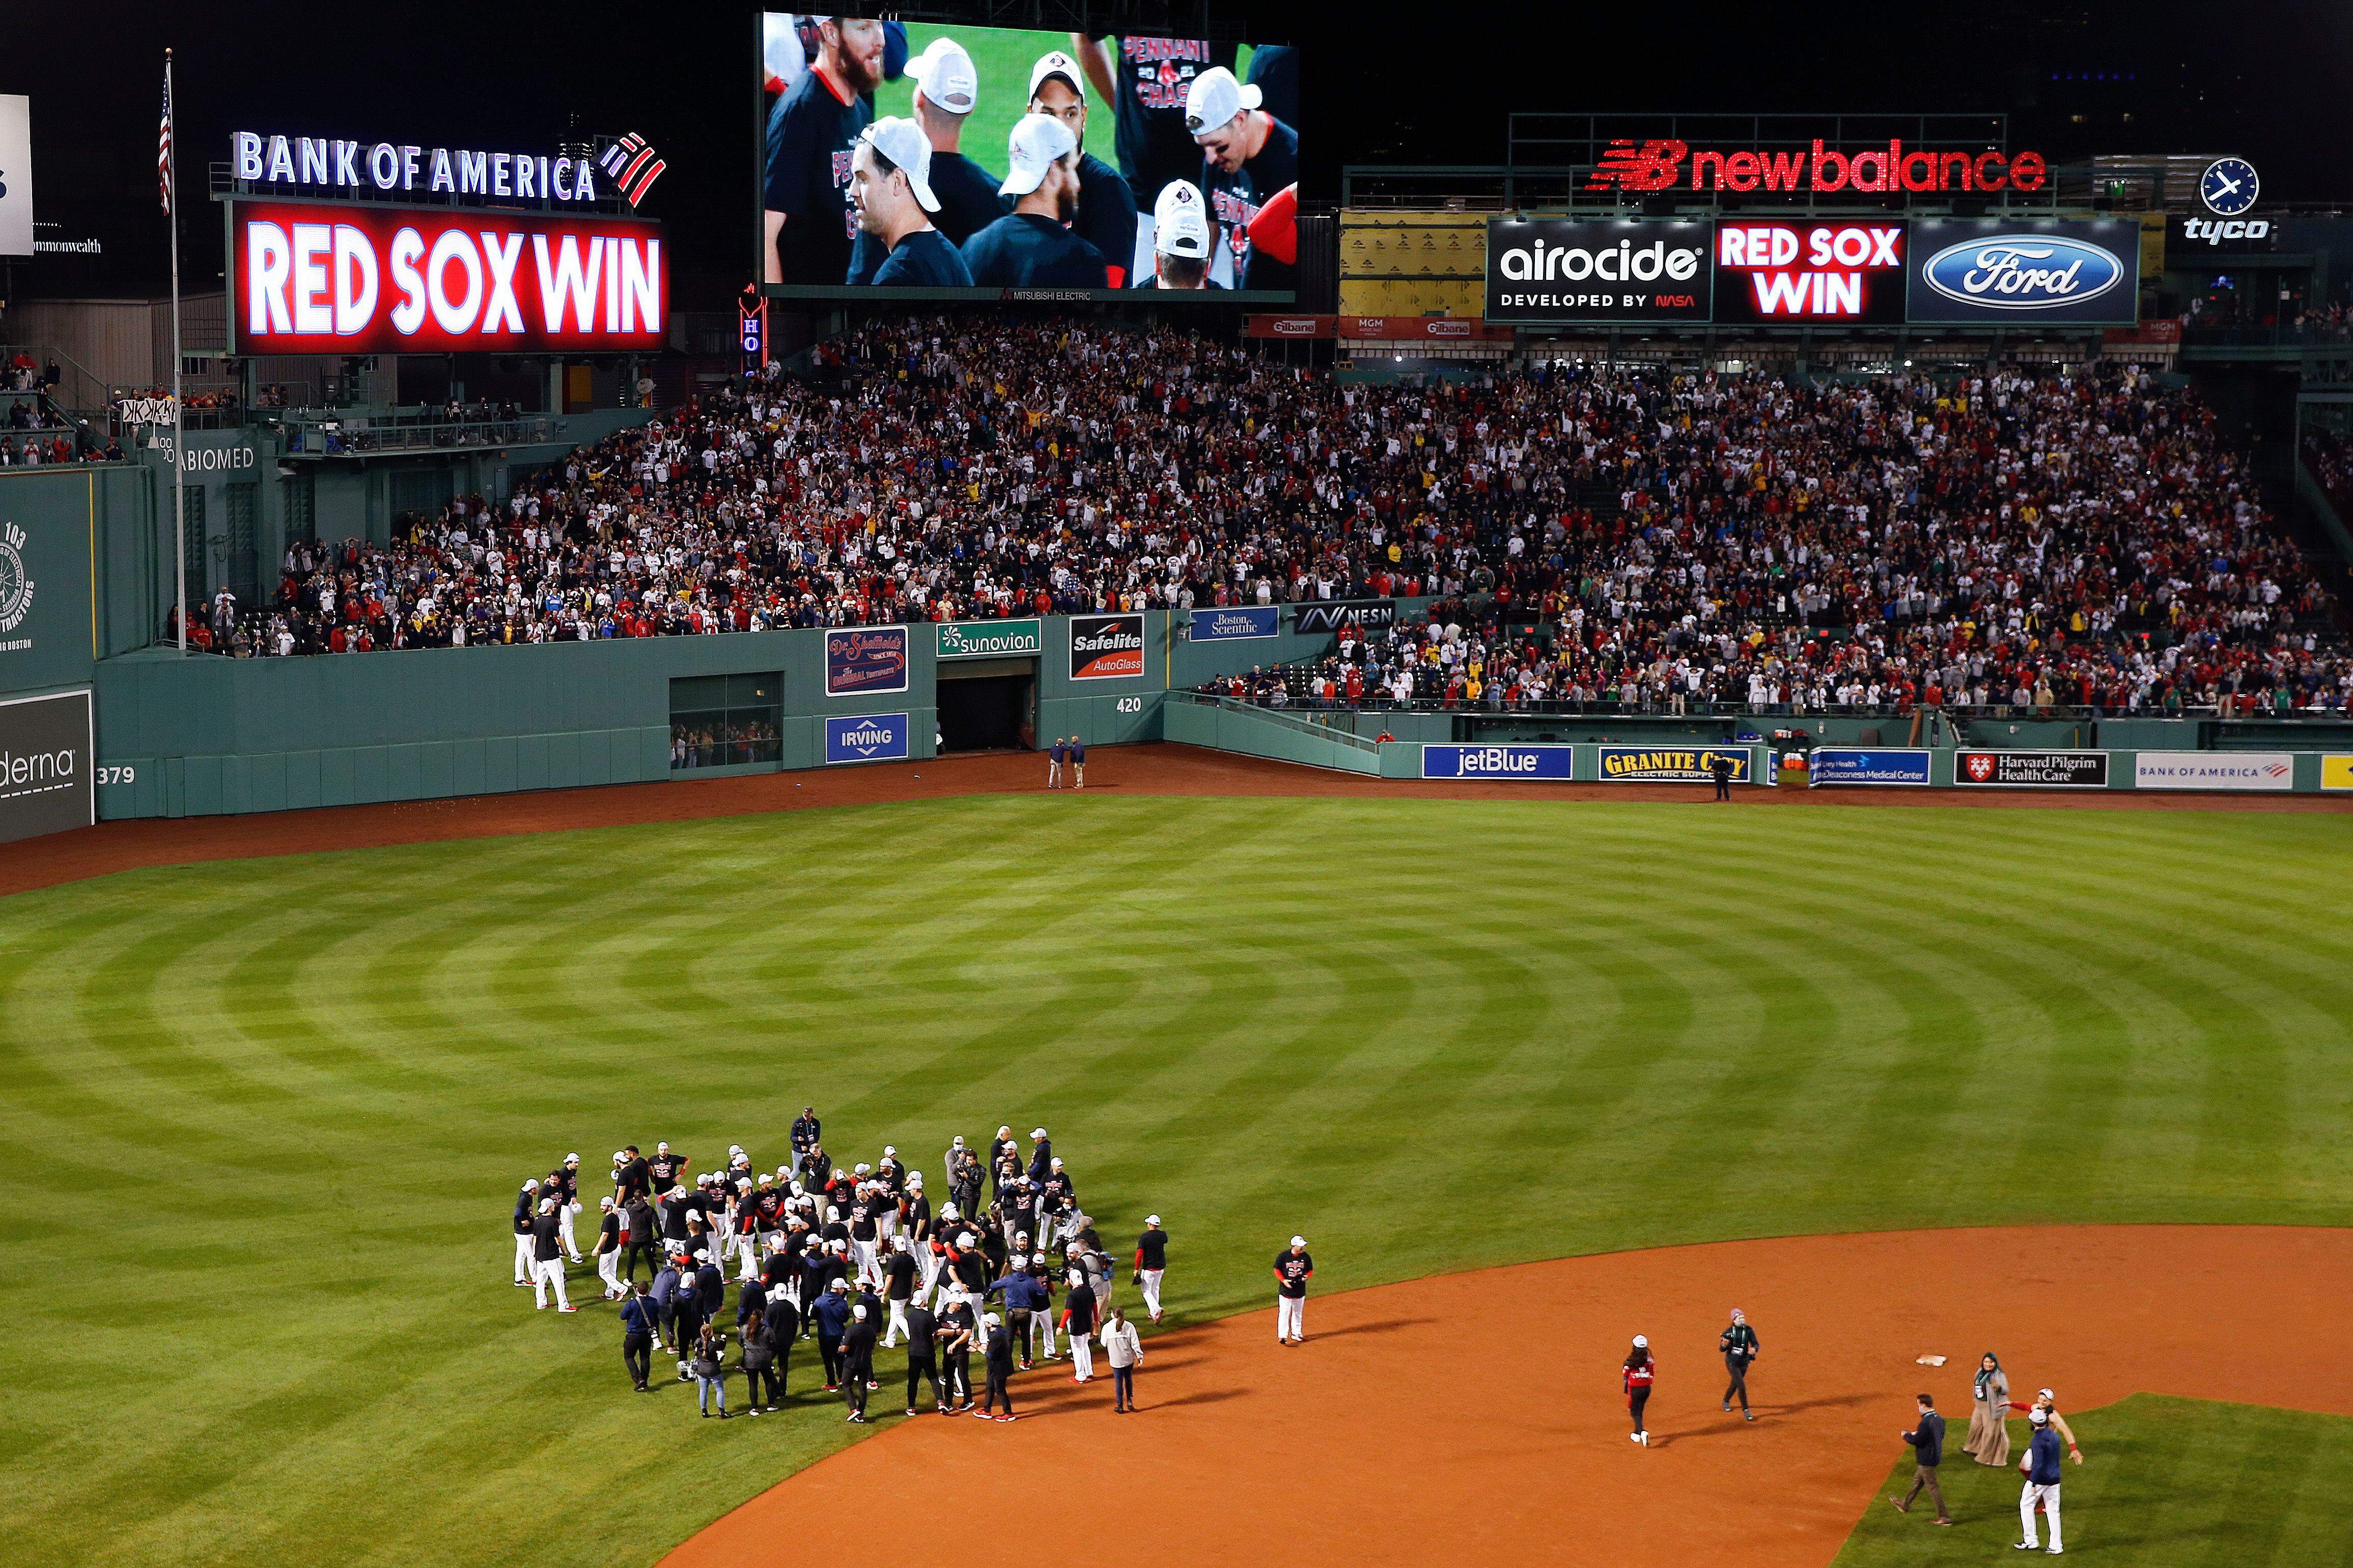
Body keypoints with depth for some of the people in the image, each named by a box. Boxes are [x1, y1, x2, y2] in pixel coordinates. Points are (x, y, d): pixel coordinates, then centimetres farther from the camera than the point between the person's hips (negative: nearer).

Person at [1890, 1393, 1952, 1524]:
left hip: (1926, 1460, -10)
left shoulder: (1926, 1422, -26)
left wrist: (1906, 1435, -4)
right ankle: (1905, 1504, 43)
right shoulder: (1939, 1419, 2)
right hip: (1935, 1457, 10)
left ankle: (1945, 1517, 2)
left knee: (1933, 1487, -1)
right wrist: (1917, 1434, 15)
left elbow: (1917, 1441, -25)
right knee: (1917, 1481, 25)